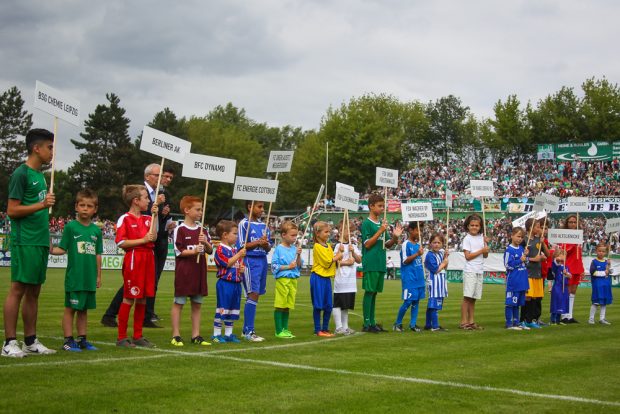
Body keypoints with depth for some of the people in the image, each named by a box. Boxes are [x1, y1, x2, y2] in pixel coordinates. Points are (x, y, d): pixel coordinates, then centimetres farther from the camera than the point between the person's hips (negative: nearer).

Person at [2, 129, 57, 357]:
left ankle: (31, 341, 15)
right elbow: (12, 210, -13)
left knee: (33, 291, 10)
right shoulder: (21, 174, -9)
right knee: (18, 289, -6)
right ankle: (10, 343, -2)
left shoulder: (40, 175, 16)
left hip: (40, 242, 8)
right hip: (24, 242, -8)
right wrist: (41, 205, -19)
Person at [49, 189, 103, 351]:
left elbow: (97, 255, 12)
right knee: (70, 308, 1)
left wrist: (98, 275, 12)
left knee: (84, 308, 12)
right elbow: (62, 249, -4)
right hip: (74, 277, -4)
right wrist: (51, 250, -24)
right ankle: (68, 340, 7)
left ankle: (82, 339, 20)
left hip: (90, 278, 4)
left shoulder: (96, 230, 7)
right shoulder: (70, 227, -3)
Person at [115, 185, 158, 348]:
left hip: (148, 259, 7)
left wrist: (154, 216, -1)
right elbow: (121, 243, -13)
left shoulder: (146, 219, 15)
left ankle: (138, 336, 17)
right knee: (129, 298, -3)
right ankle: (122, 337, 3)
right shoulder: (125, 219, -5)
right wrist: (143, 240, -13)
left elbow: (153, 237, -1)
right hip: (133, 259, -7)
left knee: (142, 298, 9)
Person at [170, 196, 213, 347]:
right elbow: (178, 252, -10)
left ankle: (196, 335, 15)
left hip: (199, 271, 6)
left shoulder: (202, 230, 12)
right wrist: (193, 251, -22)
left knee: (197, 304, 9)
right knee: (178, 303, 1)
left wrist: (205, 242, -8)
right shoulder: (180, 230, -6)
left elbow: (210, 250, 11)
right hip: (184, 271, -6)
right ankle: (176, 335, 6)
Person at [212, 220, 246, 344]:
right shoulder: (220, 249, -10)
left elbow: (240, 264, 23)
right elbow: (227, 263, -19)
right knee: (222, 308, -5)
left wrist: (242, 268, 0)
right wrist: (239, 255, -19)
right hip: (225, 283, -8)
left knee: (233, 309, 11)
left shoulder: (235, 250, 16)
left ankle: (228, 333, 18)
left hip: (236, 283, 8)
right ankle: (216, 334, 2)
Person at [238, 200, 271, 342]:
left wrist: (265, 244, -6)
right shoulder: (244, 224, -3)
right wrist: (257, 242, -13)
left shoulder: (263, 225, 15)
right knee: (253, 294, -12)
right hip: (250, 261, -7)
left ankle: (246, 330, 16)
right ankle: (249, 331, -9)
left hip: (262, 261, 7)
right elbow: (241, 246, -8)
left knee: (255, 295, 8)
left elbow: (268, 248, 16)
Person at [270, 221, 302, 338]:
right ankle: (279, 331, 4)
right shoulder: (279, 249, -8)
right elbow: (274, 266, -10)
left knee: (287, 306, 12)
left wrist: (298, 255, -4)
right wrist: (288, 267, -12)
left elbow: (299, 266, 11)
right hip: (282, 279, -6)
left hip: (293, 280, 6)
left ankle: (285, 329, 20)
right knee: (279, 305, -2)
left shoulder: (294, 249, 8)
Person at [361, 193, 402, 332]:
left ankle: (372, 322, 14)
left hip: (381, 263, 7)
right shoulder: (366, 223, -6)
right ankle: (367, 324, -1)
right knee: (369, 292, -5)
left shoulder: (381, 224, 15)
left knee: (374, 292, 10)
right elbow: (367, 244, -13)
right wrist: (381, 231, -18)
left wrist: (395, 237, -1)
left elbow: (387, 244, 18)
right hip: (370, 263, -7)